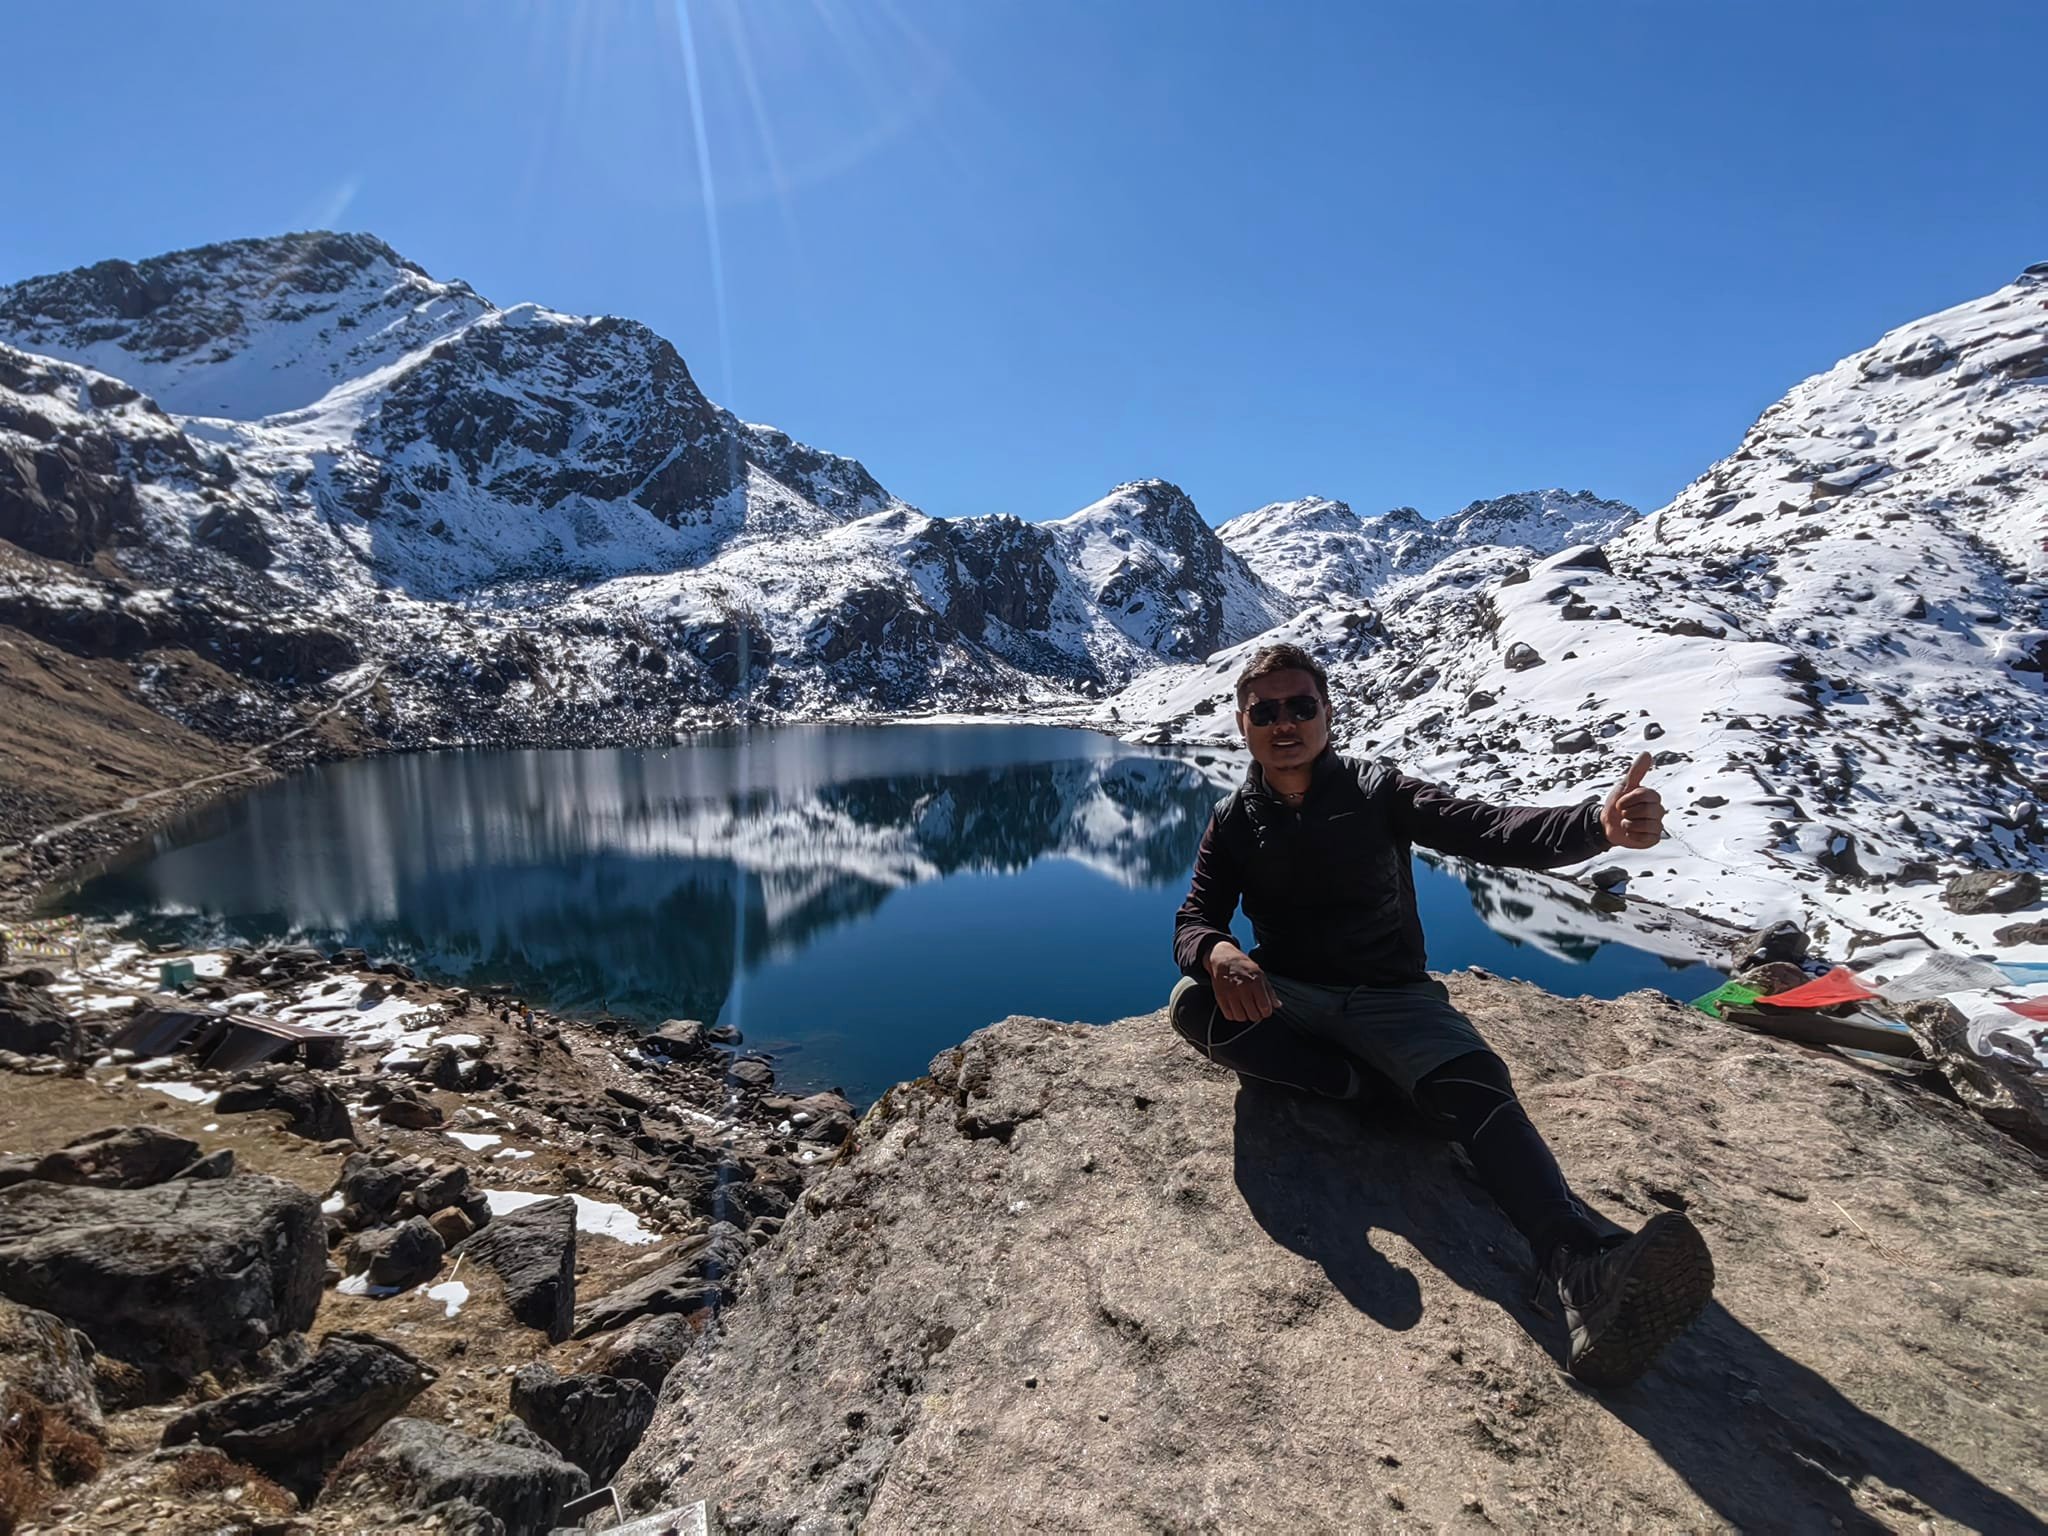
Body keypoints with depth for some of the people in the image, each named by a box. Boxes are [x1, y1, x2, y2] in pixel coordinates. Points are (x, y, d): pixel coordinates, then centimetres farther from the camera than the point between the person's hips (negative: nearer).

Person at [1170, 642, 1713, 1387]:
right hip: (1285, 998, 1)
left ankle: (1581, 1271, -54)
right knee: (1192, 1004, -29)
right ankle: (1373, 1086, -22)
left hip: (1390, 998, -1)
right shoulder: (1234, 822, 1)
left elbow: (1488, 829, -19)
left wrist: (1598, 823, -40)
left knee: (1479, 1089, -31)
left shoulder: (1378, 793, -3)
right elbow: (1192, 921, -7)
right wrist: (1219, 953, -33)